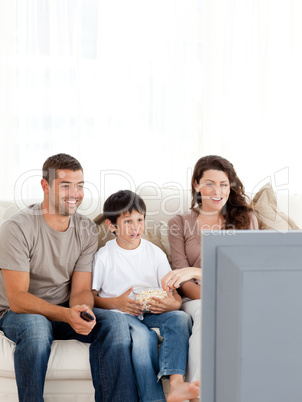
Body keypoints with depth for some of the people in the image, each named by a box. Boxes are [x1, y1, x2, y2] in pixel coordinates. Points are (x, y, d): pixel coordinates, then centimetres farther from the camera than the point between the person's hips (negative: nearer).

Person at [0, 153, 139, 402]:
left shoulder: (87, 230, -1)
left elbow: (81, 290, -4)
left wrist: (83, 310, -29)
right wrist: (66, 315, -36)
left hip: (66, 311, 4)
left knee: (116, 325, -23)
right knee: (36, 326, -38)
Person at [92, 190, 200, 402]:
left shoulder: (155, 253, 10)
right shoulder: (104, 256, 3)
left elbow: (175, 297, 8)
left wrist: (171, 304, -17)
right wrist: (116, 302, -16)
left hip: (151, 313, 4)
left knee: (181, 318, -28)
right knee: (144, 336, -36)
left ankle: (176, 382, -45)